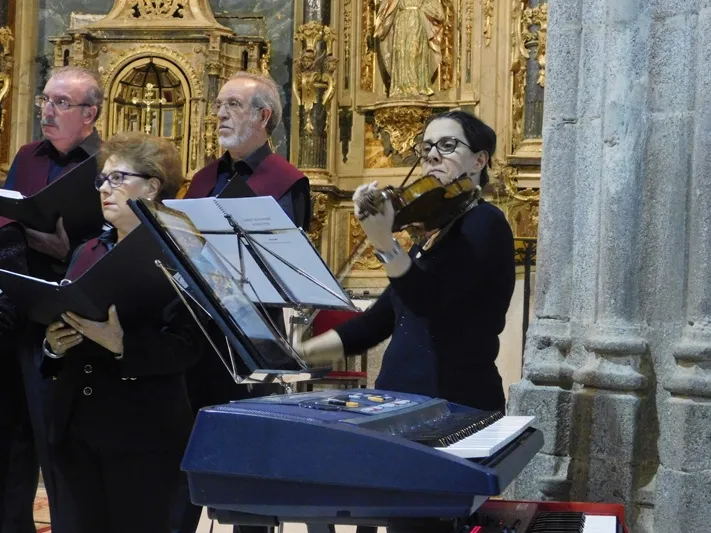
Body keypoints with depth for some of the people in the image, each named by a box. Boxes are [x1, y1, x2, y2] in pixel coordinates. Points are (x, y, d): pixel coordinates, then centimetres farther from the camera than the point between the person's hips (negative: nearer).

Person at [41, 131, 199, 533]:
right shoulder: (88, 252, 15)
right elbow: (64, 320, 19)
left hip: (143, 432, -7)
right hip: (78, 427, 7)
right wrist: (54, 344, -3)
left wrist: (121, 344, -28)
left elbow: (184, 347, -15)